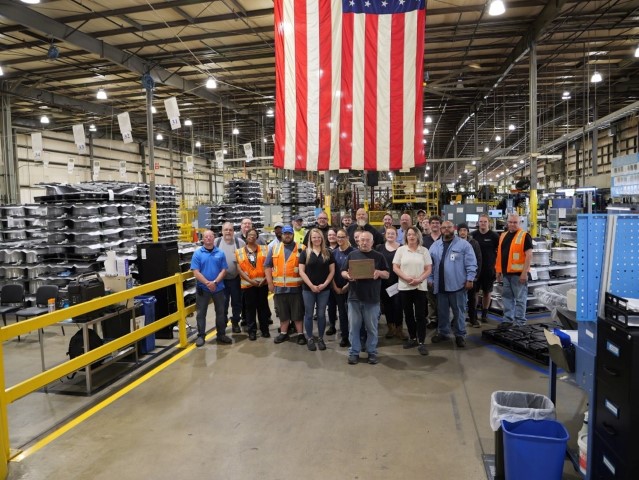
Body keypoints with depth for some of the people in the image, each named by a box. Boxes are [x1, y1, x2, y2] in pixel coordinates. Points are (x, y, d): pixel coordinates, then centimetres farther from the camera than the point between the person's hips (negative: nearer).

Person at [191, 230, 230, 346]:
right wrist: (207, 283, -20)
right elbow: (196, 272, -10)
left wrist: (215, 282, -16)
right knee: (201, 313, 6)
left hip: (218, 288, 2)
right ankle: (201, 336, 17)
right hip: (202, 288, -2)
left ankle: (221, 335, 24)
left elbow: (223, 270, -2)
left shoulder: (220, 253, 2)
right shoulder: (197, 253, -4)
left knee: (220, 312, 11)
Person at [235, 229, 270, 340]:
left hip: (263, 283, 1)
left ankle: (264, 329, 19)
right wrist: (250, 280, -11)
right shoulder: (239, 251, 4)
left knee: (263, 306, 8)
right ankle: (252, 331, 14)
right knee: (250, 308, 5)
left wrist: (266, 278, -10)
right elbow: (239, 269, -3)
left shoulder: (264, 249, 6)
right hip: (248, 284, -1)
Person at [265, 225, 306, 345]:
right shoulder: (274, 249, 8)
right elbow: (267, 266, 8)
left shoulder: (300, 249, 1)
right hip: (279, 287, 3)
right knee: (283, 312, 13)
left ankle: (300, 334, 14)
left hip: (295, 287, -2)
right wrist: (270, 283, 1)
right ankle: (284, 333, 25)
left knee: (297, 312, 4)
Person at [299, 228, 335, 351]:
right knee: (309, 314, 6)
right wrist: (311, 285, -12)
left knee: (321, 314, 9)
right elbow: (301, 271, -4)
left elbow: (332, 271, 3)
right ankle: (309, 338, 19)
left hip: (324, 289, 1)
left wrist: (325, 284, -9)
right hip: (308, 288, -1)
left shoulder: (328, 253, 4)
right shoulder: (305, 253, -1)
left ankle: (320, 338, 21)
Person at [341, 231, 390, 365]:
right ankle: (354, 352, 16)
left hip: (372, 298, -1)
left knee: (372, 328, 7)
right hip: (354, 297, 1)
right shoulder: (352, 255, 8)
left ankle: (372, 352, 19)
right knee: (353, 327, 5)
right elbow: (343, 272, 9)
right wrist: (347, 276, -13)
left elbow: (387, 274, 7)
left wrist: (379, 272, -15)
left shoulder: (379, 256, 6)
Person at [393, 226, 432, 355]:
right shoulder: (401, 249, 3)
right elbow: (395, 267, 0)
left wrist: (419, 279, -16)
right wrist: (406, 278, -14)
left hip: (420, 287, -1)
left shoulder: (424, 250, 3)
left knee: (420, 315, -2)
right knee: (408, 314, 10)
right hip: (404, 287, 1)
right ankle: (412, 338, 24)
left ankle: (421, 342, 3)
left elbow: (428, 269, 0)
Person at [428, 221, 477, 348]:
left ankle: (460, 335, 17)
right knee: (442, 311, 14)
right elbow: (430, 265, 11)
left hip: (458, 284, -4)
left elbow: (471, 264, -6)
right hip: (440, 285, 4)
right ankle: (443, 332, 27)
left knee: (459, 311, 5)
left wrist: (470, 279, -11)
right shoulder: (435, 246, 9)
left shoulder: (464, 244, -3)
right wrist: (430, 279, 7)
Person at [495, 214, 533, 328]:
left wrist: (524, 272, -19)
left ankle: (520, 322, 8)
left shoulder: (524, 236, -9)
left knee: (520, 298, 1)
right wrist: (498, 270, 15)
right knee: (507, 297, 13)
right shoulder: (503, 236, 13)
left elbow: (529, 255, -14)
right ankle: (508, 319, 23)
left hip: (518, 273, -7)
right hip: (506, 273, 7)